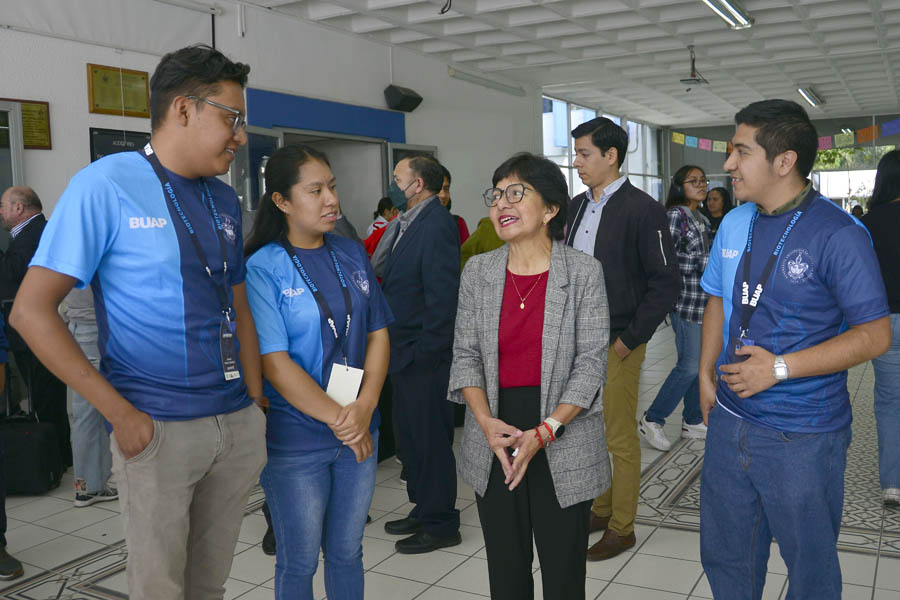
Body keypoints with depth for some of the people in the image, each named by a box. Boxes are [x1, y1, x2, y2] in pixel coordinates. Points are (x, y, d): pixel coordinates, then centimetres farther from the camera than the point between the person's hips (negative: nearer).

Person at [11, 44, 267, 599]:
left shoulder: (225, 202, 9)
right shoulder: (106, 186, -10)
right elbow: (31, 311, -12)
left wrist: (256, 407, 7)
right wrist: (121, 414, -15)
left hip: (239, 426, 6)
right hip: (159, 430, -5)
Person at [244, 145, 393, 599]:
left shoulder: (352, 255, 5)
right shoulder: (263, 268, -11)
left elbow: (378, 333, 4)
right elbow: (274, 363, -16)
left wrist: (365, 407, -10)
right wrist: (336, 418, -15)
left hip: (359, 430, 5)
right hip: (295, 439, -4)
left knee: (347, 552, 17)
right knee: (299, 560, 11)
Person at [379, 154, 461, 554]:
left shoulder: (436, 225, -16)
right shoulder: (406, 225, 13)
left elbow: (442, 295, -21)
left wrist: (425, 351, -19)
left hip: (423, 355, -10)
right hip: (403, 352, 10)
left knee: (430, 437, 2)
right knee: (410, 434, 19)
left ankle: (440, 525, 16)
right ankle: (423, 510, 34)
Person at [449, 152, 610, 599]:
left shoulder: (583, 272, -7)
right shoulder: (478, 272, 4)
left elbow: (590, 363, -8)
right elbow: (465, 354, 4)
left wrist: (545, 432, -18)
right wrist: (485, 421, -12)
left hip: (563, 443, -3)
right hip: (494, 447, 3)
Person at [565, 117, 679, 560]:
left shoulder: (641, 209, -12)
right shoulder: (576, 207, 9)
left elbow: (666, 282, -13)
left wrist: (631, 338, -14)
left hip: (617, 344, -7)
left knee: (621, 439, 5)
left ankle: (622, 527, 20)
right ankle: (600, 509, 34)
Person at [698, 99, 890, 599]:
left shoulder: (838, 234, -16)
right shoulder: (734, 225, 5)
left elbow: (875, 334, -16)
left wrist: (779, 368, -21)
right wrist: (707, 375, 6)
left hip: (802, 438, -6)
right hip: (730, 421, 6)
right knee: (723, 556, 20)